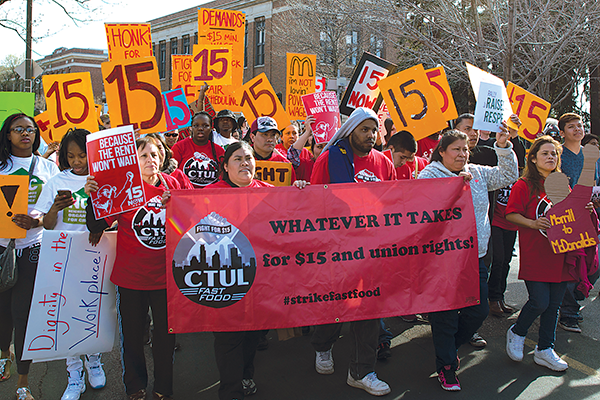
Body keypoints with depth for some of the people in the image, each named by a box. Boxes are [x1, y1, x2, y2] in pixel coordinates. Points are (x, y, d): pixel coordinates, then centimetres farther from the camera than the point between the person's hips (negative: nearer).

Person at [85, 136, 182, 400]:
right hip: (130, 276, -2)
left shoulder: (172, 184, 0)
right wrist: (92, 197, -23)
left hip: (165, 276, 2)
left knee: (165, 334, 14)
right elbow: (96, 226, -10)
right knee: (132, 334, 13)